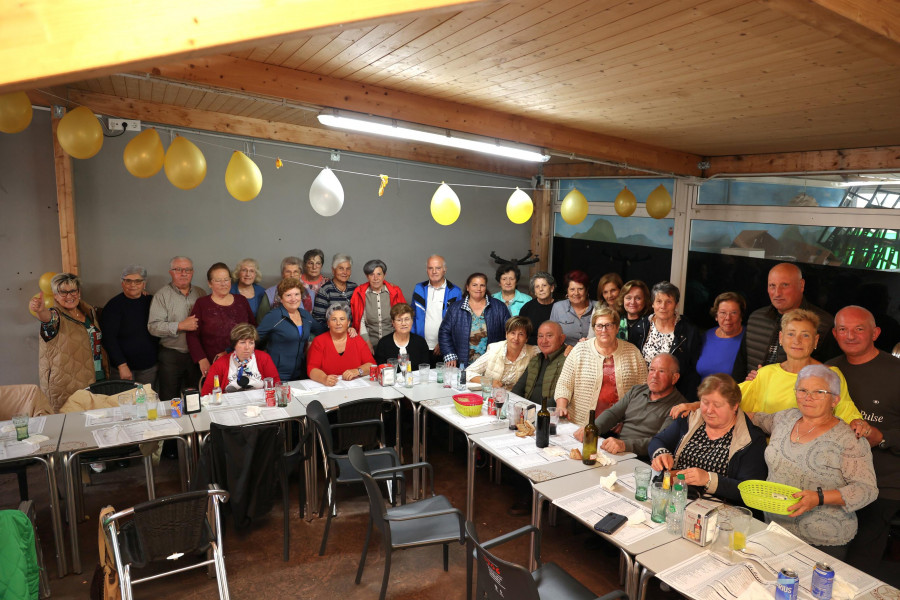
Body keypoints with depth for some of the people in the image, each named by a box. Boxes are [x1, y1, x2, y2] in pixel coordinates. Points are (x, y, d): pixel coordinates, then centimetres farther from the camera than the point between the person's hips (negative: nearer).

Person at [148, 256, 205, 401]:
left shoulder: (200, 293, 10)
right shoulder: (162, 295, -3)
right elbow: (153, 327, -12)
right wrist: (180, 326, -21)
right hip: (171, 355, -3)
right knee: (170, 400, 3)